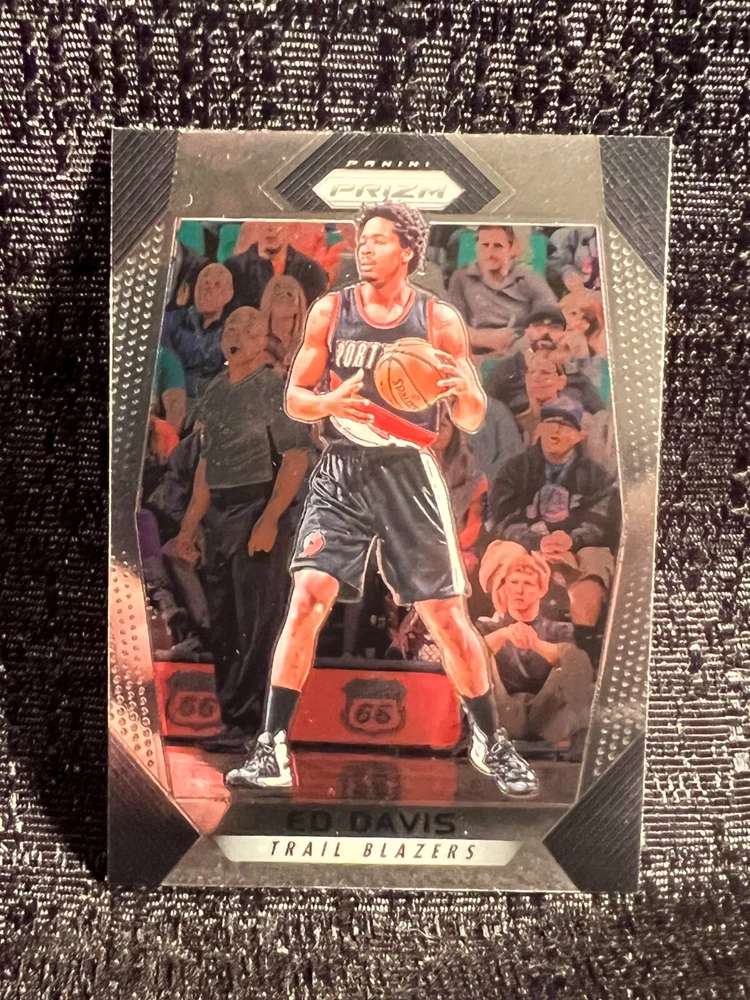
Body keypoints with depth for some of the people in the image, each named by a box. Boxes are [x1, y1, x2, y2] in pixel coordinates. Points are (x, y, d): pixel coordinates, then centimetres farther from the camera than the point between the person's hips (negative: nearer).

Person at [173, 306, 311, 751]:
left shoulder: (275, 387, -4)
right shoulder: (215, 391, 17)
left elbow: (296, 458, -12)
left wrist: (269, 520, -21)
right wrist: (191, 524, 16)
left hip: (258, 512, -7)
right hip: (218, 518, 8)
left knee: (257, 624, -3)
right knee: (223, 623, 11)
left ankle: (247, 723, 6)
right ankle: (233, 717, 22)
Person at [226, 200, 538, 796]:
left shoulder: (440, 319, 1)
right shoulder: (329, 312, 5)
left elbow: (472, 422, 2)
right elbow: (294, 399, 5)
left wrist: (464, 388, -21)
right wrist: (329, 403, -17)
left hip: (408, 473, -1)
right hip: (342, 472, 1)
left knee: (447, 616, 2)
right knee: (307, 598, -11)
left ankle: (490, 742, 23)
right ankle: (272, 749, 3)